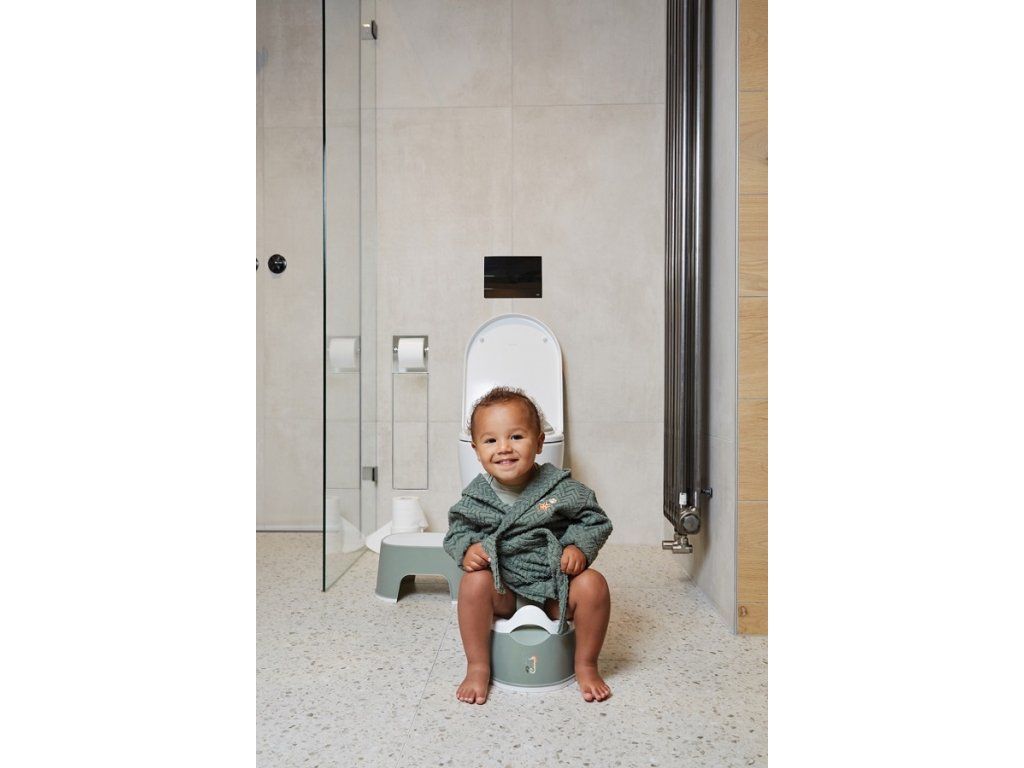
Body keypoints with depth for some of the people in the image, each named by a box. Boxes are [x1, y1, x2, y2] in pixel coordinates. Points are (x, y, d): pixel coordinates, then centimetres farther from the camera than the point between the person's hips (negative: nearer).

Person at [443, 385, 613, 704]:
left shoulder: (561, 487, -9)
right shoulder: (476, 497, -5)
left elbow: (595, 520, -1)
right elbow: (457, 529, 7)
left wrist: (579, 547, -19)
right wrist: (466, 548, -16)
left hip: (554, 586, 0)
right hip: (503, 591, 1)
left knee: (593, 584, -24)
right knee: (473, 582, -26)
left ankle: (586, 665, -1)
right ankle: (478, 667, -7)